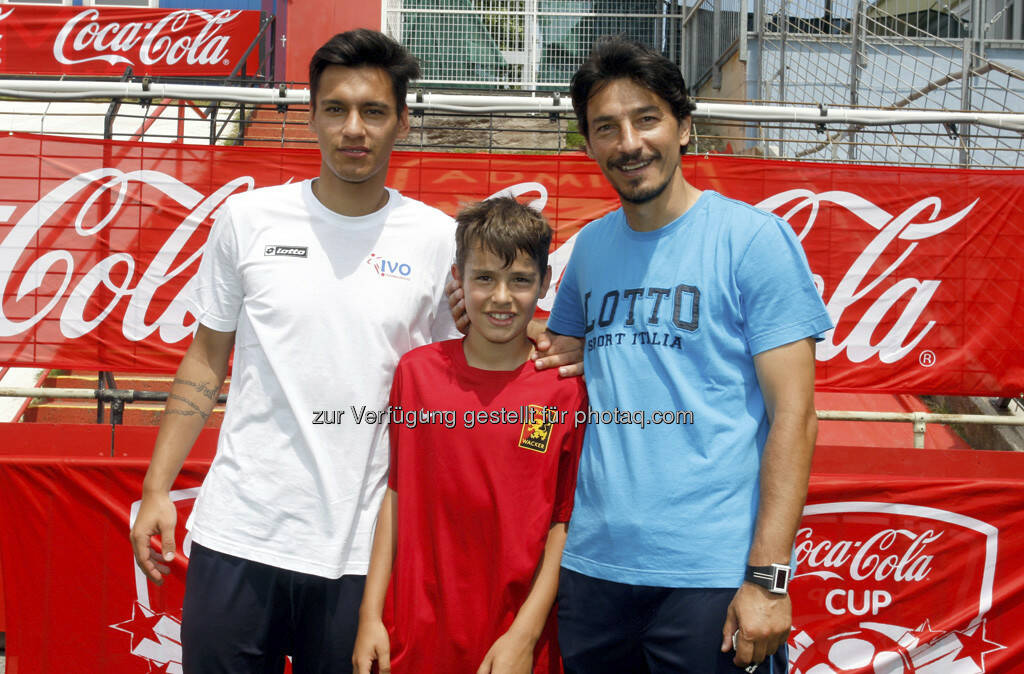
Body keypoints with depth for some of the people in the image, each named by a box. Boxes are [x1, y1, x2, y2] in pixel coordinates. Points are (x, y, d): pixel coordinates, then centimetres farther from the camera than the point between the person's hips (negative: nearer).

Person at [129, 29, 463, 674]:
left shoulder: (438, 239, 0)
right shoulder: (249, 219, 2)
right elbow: (206, 359, 8)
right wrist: (156, 489, 5)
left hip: (361, 549, 0)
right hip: (238, 534, 1)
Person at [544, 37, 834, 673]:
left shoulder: (754, 238, -6)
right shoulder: (590, 247, 9)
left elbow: (794, 415, -10)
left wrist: (768, 578, -15)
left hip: (712, 573, -5)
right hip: (593, 564, 5)